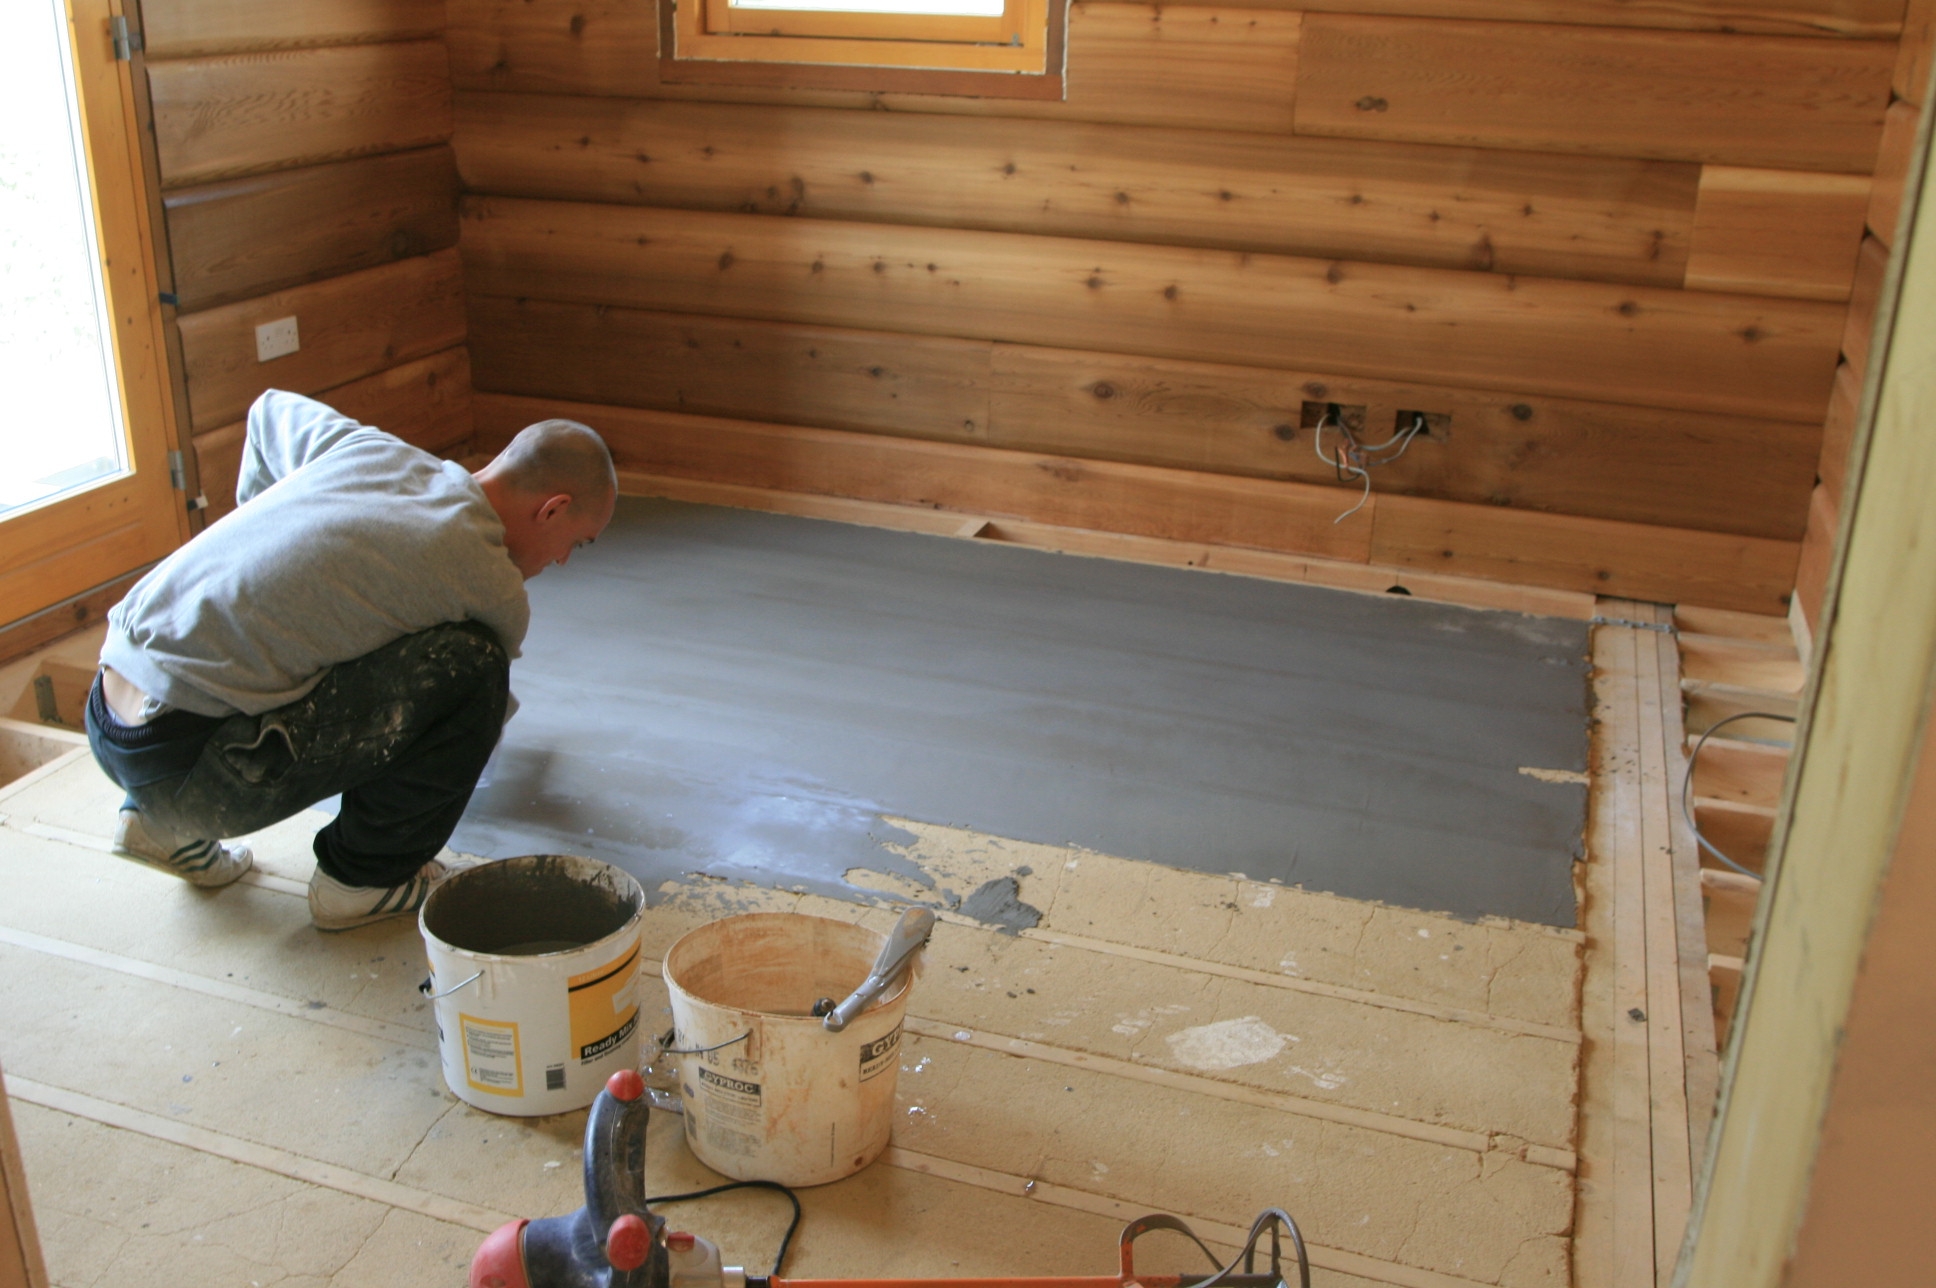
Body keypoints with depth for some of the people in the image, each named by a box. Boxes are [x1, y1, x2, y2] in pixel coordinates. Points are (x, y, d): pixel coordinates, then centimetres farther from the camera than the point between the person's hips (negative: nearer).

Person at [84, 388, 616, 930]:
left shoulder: (368, 446, 11)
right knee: (470, 665, -11)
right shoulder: (492, 587, -8)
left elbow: (270, 410, 33)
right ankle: (366, 877, 6)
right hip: (186, 767, -8)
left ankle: (167, 826, 24)